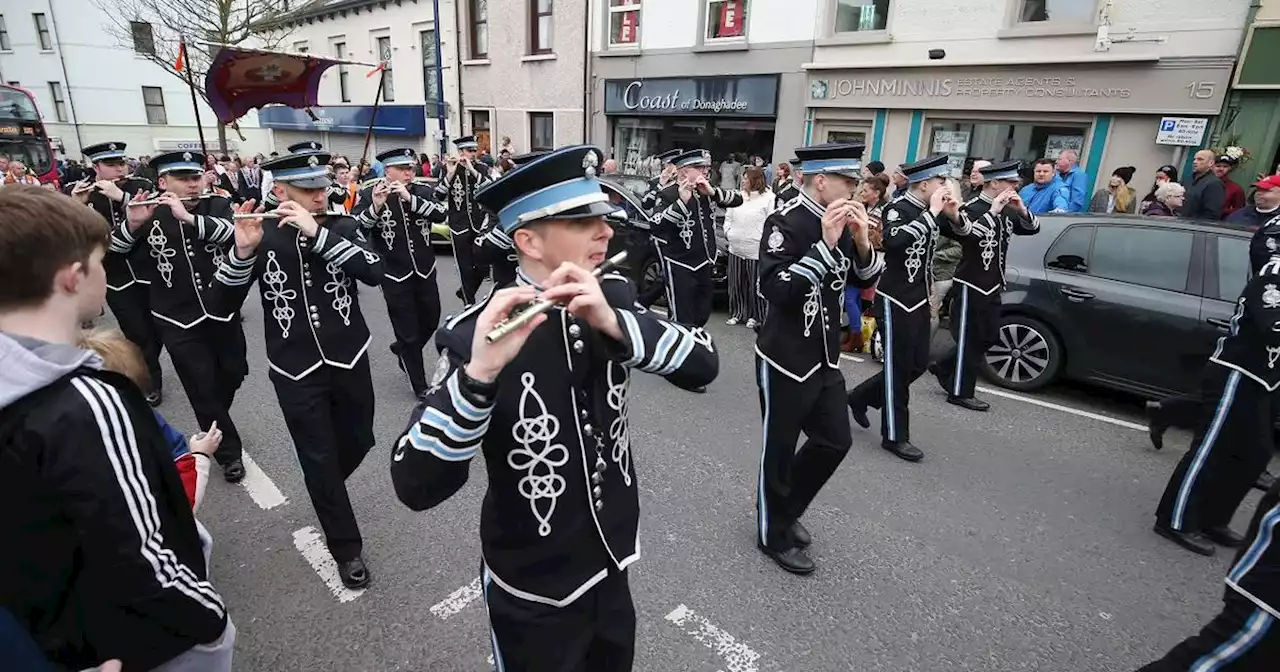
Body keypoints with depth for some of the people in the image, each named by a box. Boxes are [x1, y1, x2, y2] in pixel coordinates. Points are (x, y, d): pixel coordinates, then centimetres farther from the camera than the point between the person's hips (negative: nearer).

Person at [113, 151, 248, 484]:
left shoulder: (217, 205, -2)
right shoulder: (150, 214, -2)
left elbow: (233, 232, -20)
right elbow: (109, 250, -4)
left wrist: (188, 216, -32)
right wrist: (132, 225, -22)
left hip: (223, 310, 2)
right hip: (178, 321, -1)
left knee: (234, 372, 17)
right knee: (203, 389, 3)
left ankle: (215, 423, 47)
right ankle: (229, 451, 20)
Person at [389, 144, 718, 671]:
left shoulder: (613, 298, -8)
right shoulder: (474, 333, -23)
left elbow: (703, 365, -16)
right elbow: (416, 486, -28)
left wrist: (613, 322, -30)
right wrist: (480, 371, -43)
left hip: (613, 563, 5)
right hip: (533, 592, -4)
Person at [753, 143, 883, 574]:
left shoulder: (839, 221, 5)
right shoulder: (786, 222, -18)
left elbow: (865, 278, 9)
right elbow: (775, 290, -29)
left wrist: (861, 241, -9)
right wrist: (824, 244, -31)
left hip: (825, 357, 8)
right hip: (785, 360, -8)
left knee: (836, 441, 17)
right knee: (779, 449, 8)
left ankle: (787, 509, 39)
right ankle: (774, 535, 29)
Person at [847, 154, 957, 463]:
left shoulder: (929, 212, 10)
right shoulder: (898, 208, -14)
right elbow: (894, 240, -35)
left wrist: (953, 215, 3)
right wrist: (931, 213, -27)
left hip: (919, 299, 8)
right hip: (896, 300, -8)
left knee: (918, 364, 14)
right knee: (899, 367, 0)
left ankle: (862, 396, 30)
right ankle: (894, 436, 13)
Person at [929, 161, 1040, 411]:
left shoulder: (1006, 210, 9)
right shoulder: (972, 209, -16)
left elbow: (1032, 229, 12)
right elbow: (966, 236, -32)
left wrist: (1022, 210, -5)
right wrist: (993, 211, -29)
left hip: (992, 286, 9)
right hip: (971, 286, -8)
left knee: (989, 337, 15)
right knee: (970, 339, -1)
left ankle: (943, 367, 28)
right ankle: (960, 393, 10)